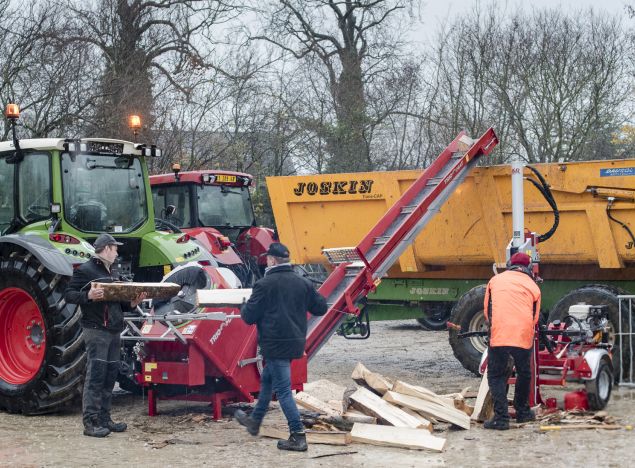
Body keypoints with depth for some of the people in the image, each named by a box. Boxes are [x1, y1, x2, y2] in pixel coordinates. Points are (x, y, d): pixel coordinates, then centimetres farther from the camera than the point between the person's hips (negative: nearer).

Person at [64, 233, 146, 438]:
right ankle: (90, 423, -10)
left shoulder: (111, 273, 22)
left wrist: (132, 304, 7)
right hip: (96, 330, -9)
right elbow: (68, 295, -10)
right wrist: (88, 296, -26)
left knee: (110, 375, 9)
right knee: (95, 375, -11)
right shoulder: (85, 271, -4)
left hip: (114, 331, 9)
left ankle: (104, 419, 16)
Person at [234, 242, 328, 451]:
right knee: (267, 379, 24)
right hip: (296, 343, 7)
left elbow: (249, 316, -9)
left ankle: (298, 436, -7)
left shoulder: (265, 284, -13)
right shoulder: (303, 283, 4)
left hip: (275, 345, -7)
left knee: (283, 390, -4)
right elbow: (321, 308, 10)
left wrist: (244, 307, 14)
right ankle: (255, 420, 39)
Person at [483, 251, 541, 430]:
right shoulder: (533, 287, 14)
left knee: (496, 376, 5)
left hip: (498, 335, -1)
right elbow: (535, 317, 17)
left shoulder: (496, 280, 14)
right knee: (524, 374, 21)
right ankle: (522, 412, 33)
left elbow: (487, 310, 19)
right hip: (523, 336, 1)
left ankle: (501, 417, -4)